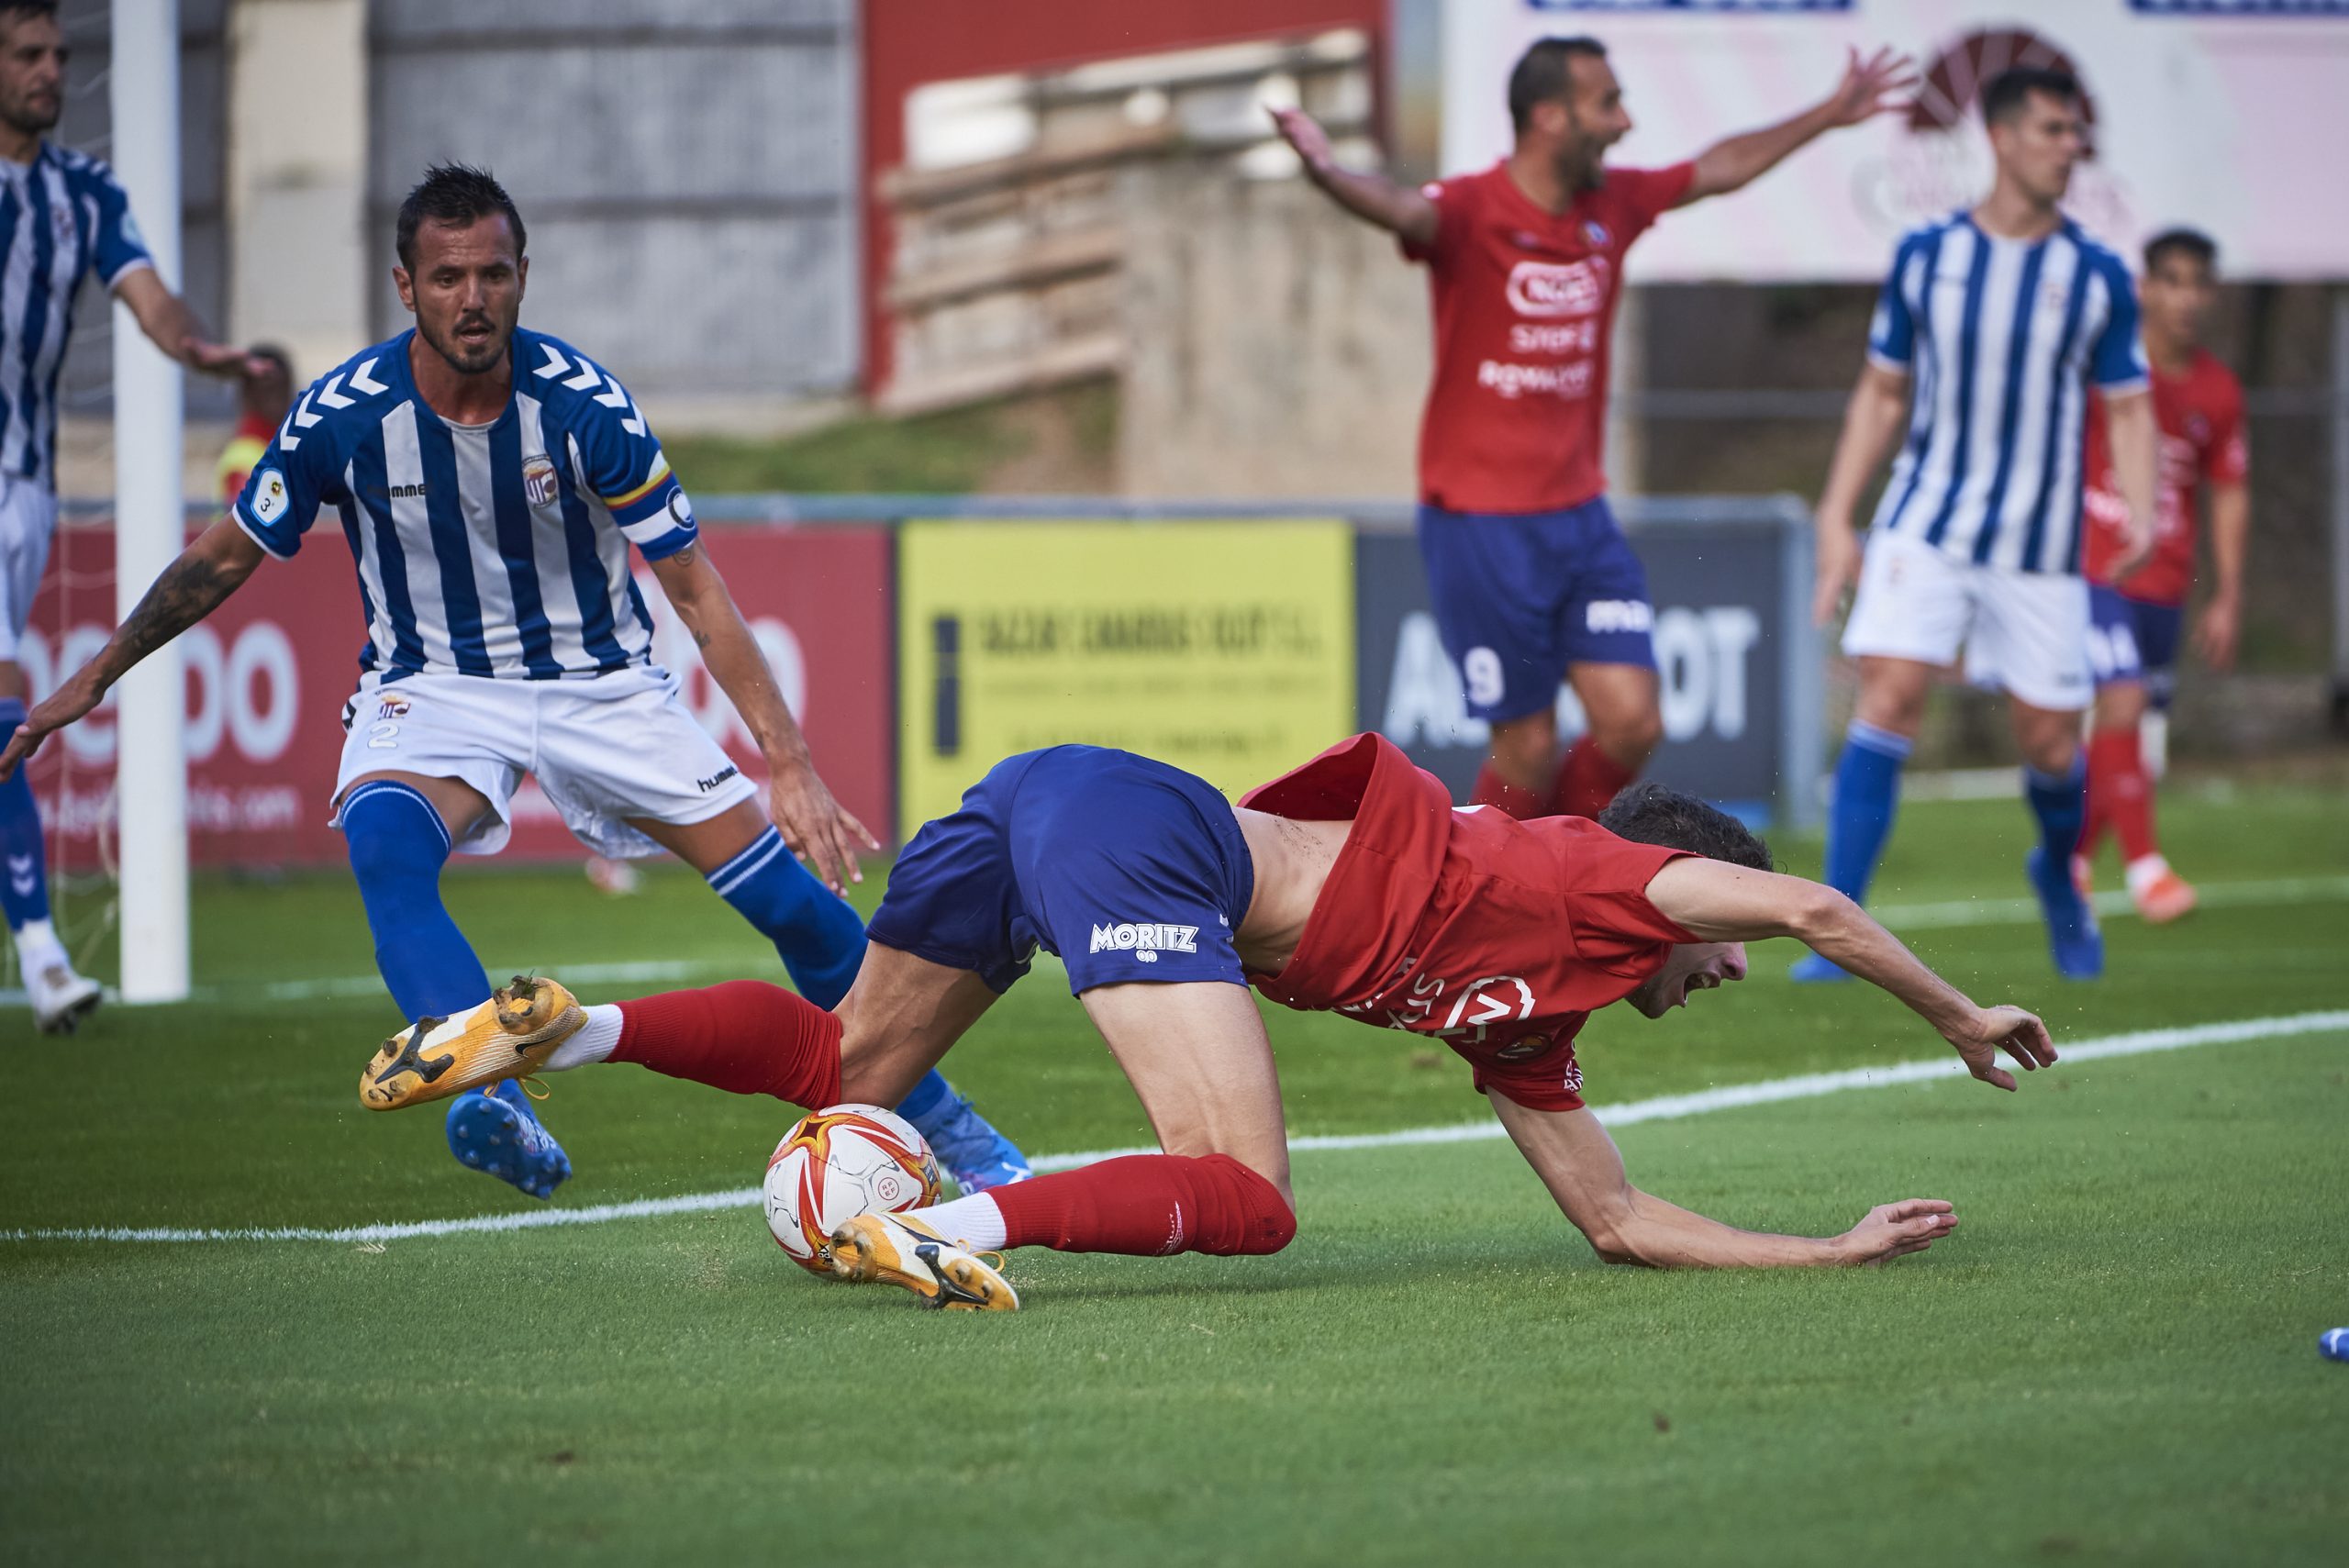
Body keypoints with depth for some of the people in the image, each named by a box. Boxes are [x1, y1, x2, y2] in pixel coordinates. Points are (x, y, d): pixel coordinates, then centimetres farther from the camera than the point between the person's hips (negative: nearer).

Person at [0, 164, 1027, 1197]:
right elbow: (225, 560, 1)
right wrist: (93, 679, 7)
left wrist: (789, 764, -20)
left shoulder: (583, 403, -18)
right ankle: (498, 1106, -48)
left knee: (798, 904, -6)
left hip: (598, 682, 1)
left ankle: (938, 1120, 18)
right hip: (431, 687, -1)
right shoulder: (345, 415, -17)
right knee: (383, 839, -36)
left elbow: (694, 587, -13)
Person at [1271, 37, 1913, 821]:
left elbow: (1719, 168, 23)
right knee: (1529, 748, -4)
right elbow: (1401, 208, -37)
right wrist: (1329, 174, -59)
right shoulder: (1472, 212, -15)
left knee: (1632, 725, -2)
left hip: (1580, 514, 6)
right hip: (1480, 523, -6)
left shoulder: (1612, 205, 6)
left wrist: (1830, 114, 33)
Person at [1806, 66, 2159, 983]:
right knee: (1886, 701, -17)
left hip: (2040, 546, 1)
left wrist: (2141, 513, -12)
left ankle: (2058, 873, 39)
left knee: (2051, 743, 5)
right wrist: (1837, 516, 5)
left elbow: (2128, 408, 5)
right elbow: (1881, 393, 10)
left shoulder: (2097, 277, 1)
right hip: (1925, 528, -1)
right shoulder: (1926, 254, 2)